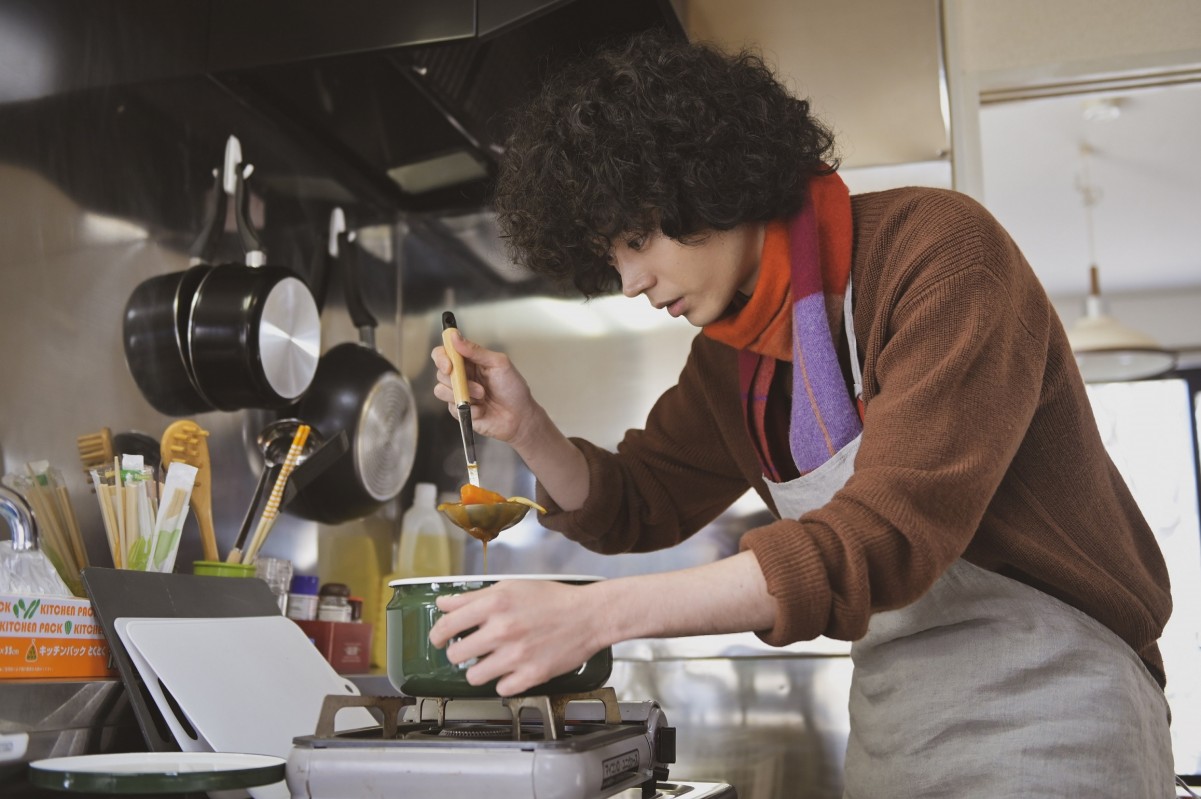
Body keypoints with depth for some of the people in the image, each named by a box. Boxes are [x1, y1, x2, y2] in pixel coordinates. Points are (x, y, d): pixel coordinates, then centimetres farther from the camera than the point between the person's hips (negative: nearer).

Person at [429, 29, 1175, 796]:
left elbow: (886, 536, -29)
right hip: (890, 727, 7)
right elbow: (638, 508, 15)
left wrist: (598, 611, -33)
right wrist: (526, 428, -6)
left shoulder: (940, 250, -19)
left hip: (1046, 710, -6)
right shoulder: (729, 353, 6)